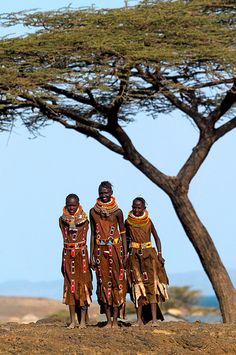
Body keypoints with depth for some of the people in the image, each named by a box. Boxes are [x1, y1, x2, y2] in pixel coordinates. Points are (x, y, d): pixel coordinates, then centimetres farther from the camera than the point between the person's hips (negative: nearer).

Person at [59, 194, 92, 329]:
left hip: (81, 253, -1)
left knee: (83, 283, -4)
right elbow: (65, 238, 6)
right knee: (70, 283, 1)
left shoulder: (84, 220, 3)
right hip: (68, 254, 1)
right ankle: (73, 320, 4)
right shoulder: (62, 220, 6)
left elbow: (84, 238, 5)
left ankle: (83, 320, -1)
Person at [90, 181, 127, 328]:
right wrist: (91, 256, 6)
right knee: (104, 283, 1)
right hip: (100, 250, 2)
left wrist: (125, 253, -3)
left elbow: (123, 233, 4)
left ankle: (115, 319, 1)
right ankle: (108, 320, 5)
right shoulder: (93, 212, 6)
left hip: (115, 249, -2)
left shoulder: (117, 211, 0)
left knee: (117, 282, -3)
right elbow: (93, 234, 9)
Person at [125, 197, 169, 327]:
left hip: (149, 254, 0)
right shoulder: (128, 222, 3)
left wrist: (159, 254, -3)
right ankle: (139, 319, 2)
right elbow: (127, 239, 11)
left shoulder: (148, 221, 2)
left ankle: (154, 319, -9)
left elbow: (156, 238, 7)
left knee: (151, 285, -6)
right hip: (134, 255, 0)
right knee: (137, 285, -1)